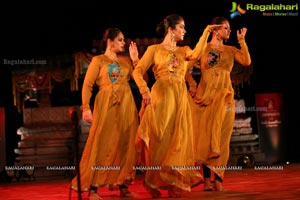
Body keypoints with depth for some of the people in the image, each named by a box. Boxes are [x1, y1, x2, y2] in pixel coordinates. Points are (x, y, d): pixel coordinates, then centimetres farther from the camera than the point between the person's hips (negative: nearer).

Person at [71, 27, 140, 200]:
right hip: (106, 105, -5)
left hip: (126, 105, 5)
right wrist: (86, 108, -16)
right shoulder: (98, 60, 4)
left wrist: (135, 59, 5)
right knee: (101, 145, -8)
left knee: (125, 145, 4)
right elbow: (87, 85, -5)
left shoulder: (126, 60, 16)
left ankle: (123, 185, 12)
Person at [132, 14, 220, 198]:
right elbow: (138, 72, -1)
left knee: (178, 139, 0)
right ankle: (155, 182, 4)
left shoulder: (184, 50, 17)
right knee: (160, 138, -6)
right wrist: (145, 91, -15)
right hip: (161, 95, -4)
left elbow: (196, 55, -6)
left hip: (180, 97, 4)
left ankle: (174, 183, 5)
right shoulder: (154, 49, 6)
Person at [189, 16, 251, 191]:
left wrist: (242, 40, -1)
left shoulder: (231, 50, 13)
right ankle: (207, 179, -1)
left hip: (225, 96, 3)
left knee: (221, 138, 0)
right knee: (205, 136, -2)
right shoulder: (203, 47, 6)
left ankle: (217, 179, 3)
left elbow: (247, 61, -4)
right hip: (205, 96, -2)